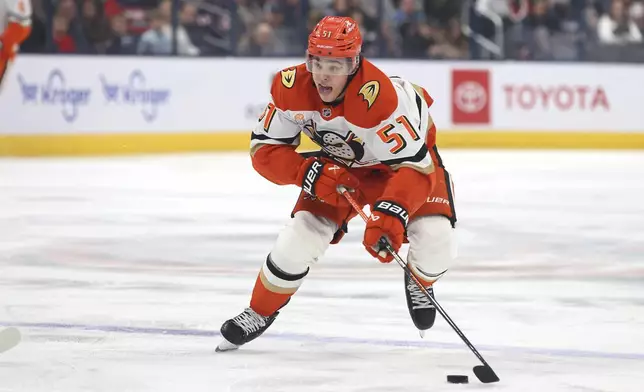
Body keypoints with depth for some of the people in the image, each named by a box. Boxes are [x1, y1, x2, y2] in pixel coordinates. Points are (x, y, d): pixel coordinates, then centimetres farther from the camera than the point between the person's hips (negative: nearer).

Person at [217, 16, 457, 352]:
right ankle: (260, 313, 14)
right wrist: (308, 171, -35)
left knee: (435, 242, -19)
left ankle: (420, 284, 18)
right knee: (300, 238, -11)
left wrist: (391, 214, -56)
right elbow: (264, 148, -18)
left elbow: (414, 165, -41)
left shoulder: (379, 97, -42)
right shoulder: (291, 88, -27)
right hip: (340, 166, 3)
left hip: (407, 150, -3)